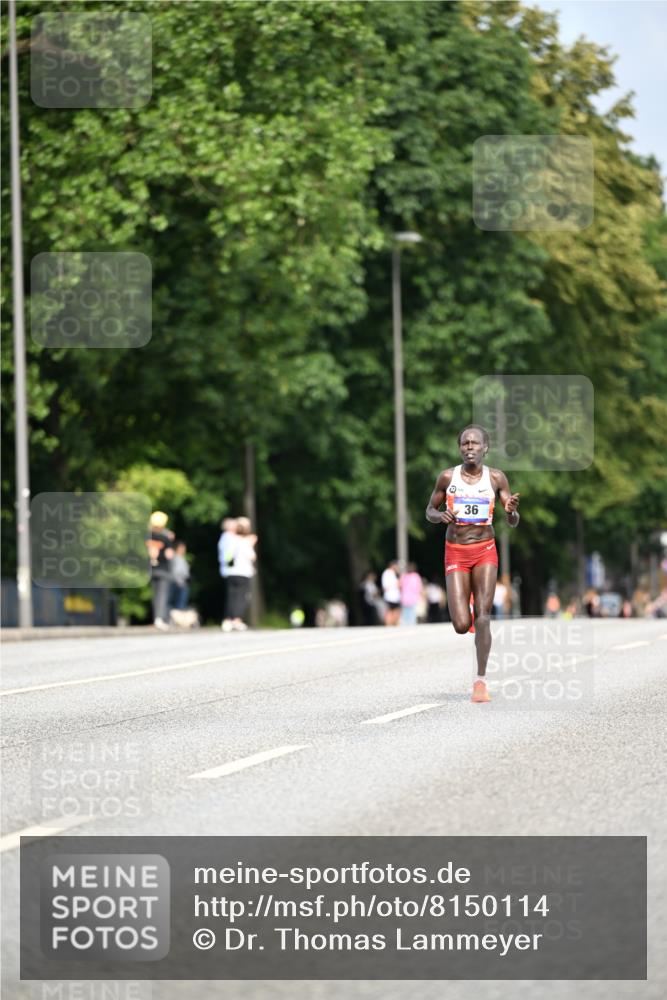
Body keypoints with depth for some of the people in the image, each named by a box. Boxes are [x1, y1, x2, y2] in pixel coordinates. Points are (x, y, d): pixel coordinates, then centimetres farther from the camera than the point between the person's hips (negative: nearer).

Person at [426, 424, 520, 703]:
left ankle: (481, 680, 0)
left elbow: (513, 523, 2)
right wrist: (440, 516, -13)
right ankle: (464, 613, 31)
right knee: (462, 625, -8)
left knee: (482, 618, -10)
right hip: (455, 553, 0)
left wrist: (512, 510, -22)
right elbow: (429, 512, 11)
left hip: (485, 552, 0)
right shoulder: (447, 477, -1)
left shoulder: (496, 478, -1)